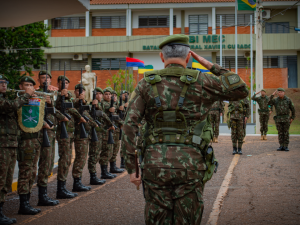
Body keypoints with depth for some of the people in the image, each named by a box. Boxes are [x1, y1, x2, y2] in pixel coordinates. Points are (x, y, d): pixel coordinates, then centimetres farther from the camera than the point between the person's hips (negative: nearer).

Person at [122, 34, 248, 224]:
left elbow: (130, 124, -3)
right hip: (189, 166, -1)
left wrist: (131, 167, 0)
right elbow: (241, 90, 10)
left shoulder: (147, 83, 5)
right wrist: (211, 66, 13)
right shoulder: (201, 82, 1)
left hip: (155, 164, 2)